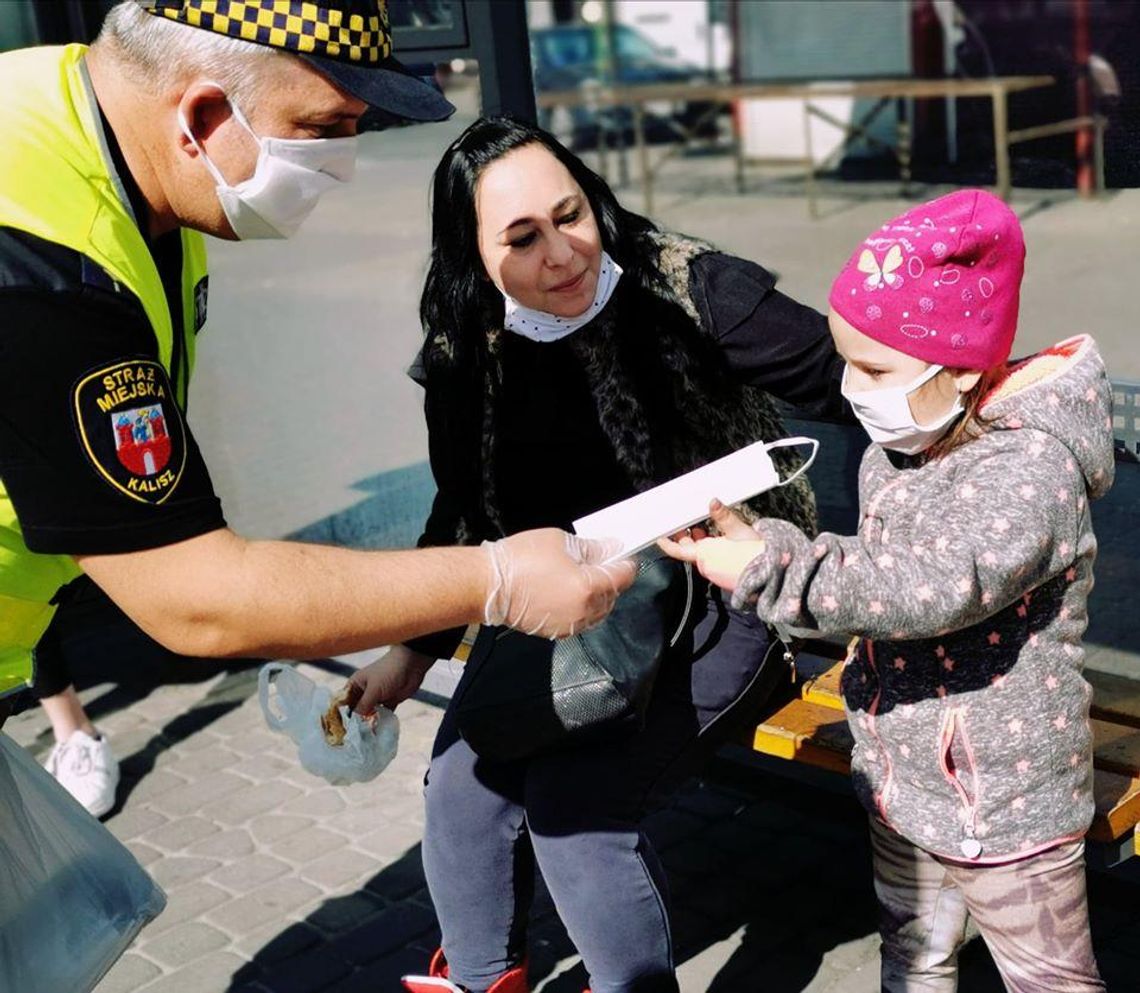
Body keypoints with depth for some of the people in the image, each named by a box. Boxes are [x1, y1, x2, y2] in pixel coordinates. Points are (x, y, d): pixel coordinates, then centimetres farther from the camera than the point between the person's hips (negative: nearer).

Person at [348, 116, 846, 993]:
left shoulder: (686, 288, -18)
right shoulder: (467, 355, -4)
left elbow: (843, 377, -15)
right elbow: (464, 513, 10)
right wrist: (415, 649, 11)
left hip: (721, 601, -5)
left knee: (574, 800, -19)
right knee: (466, 777, -6)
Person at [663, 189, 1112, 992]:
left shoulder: (1031, 470, -27)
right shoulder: (896, 449, -2)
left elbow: (934, 588, -40)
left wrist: (766, 567, -39)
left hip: (1006, 810, -8)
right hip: (901, 781, 8)